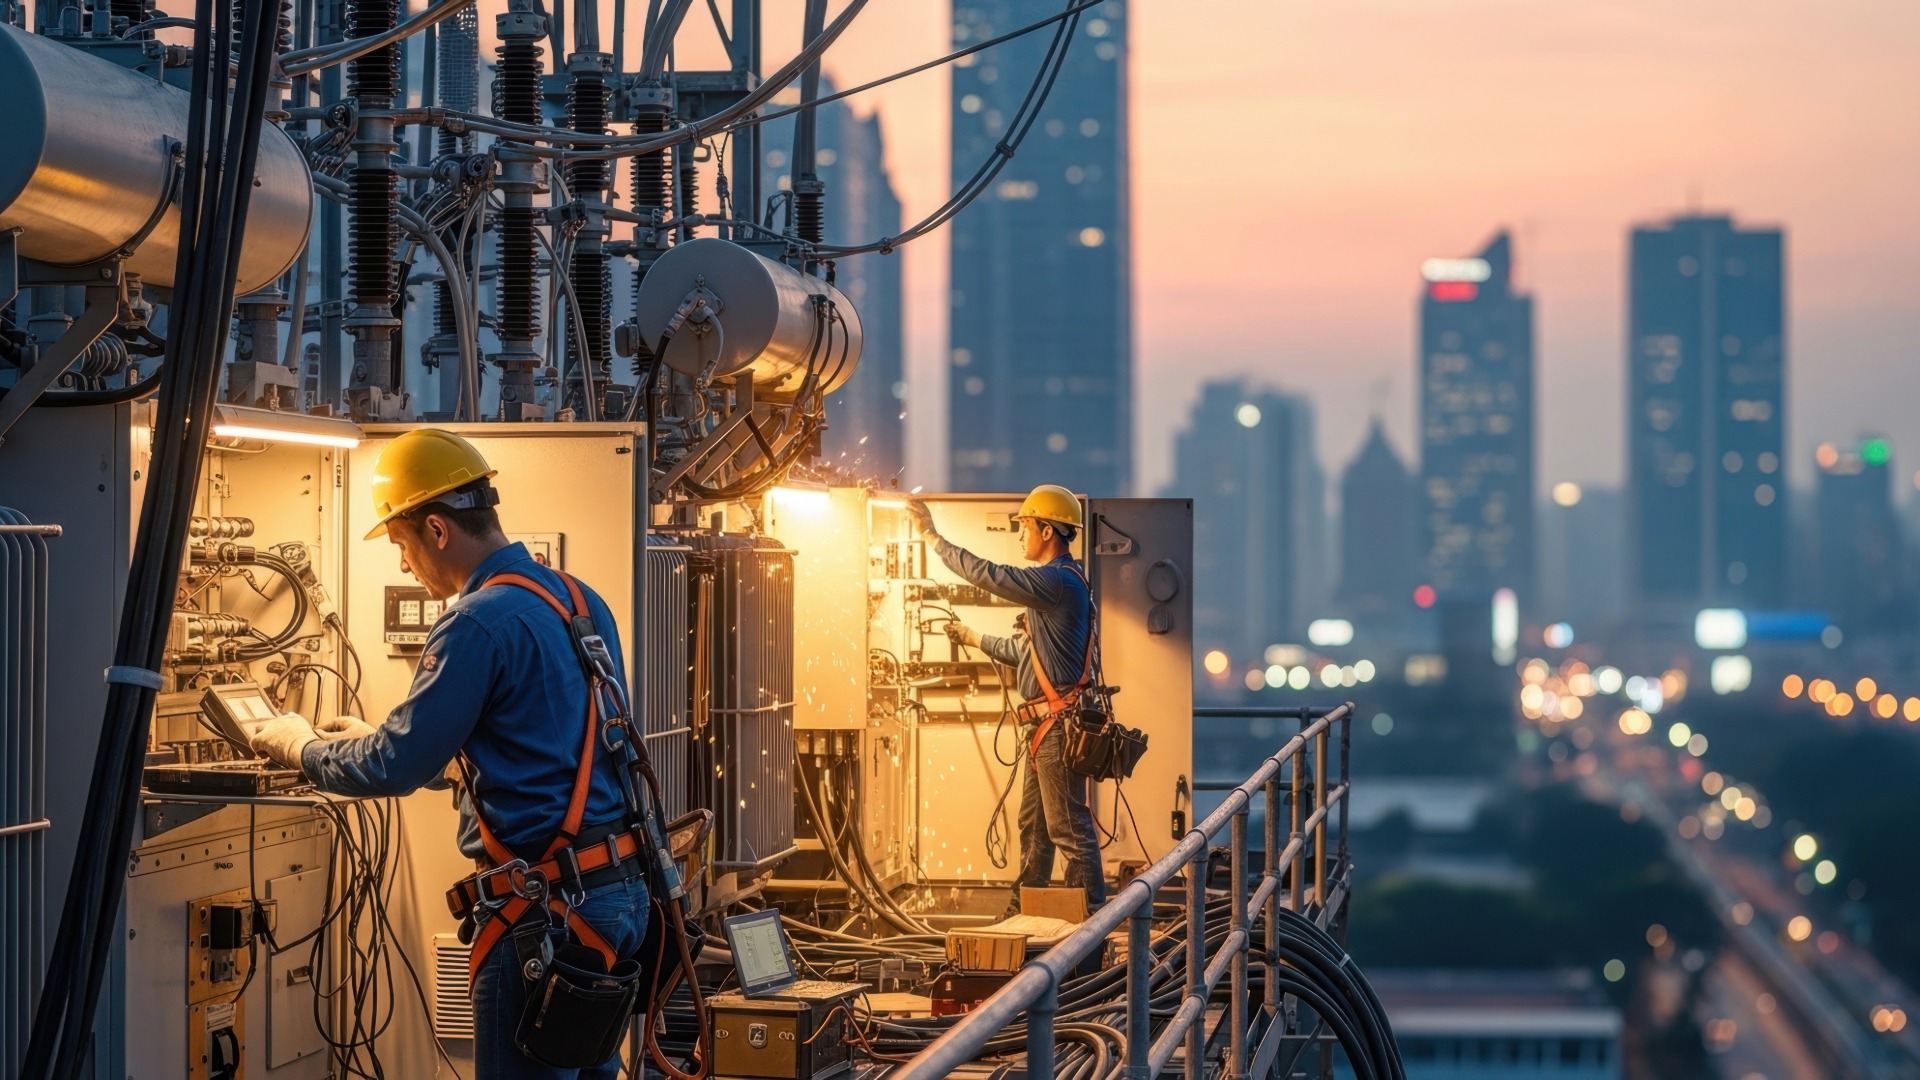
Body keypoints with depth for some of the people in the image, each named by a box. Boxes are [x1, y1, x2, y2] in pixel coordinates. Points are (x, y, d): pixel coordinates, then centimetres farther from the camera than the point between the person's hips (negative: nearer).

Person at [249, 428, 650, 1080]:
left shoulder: (479, 624, -15)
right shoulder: (580, 600, 12)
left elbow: (395, 768, -13)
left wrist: (301, 746, 6)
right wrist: (377, 736, 27)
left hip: (548, 904, -9)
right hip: (620, 889, 9)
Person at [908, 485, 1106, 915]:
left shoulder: (1058, 581, -16)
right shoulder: (1059, 581, 18)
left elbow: (987, 574, -19)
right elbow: (1025, 651, 25)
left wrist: (933, 536, -10)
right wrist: (973, 638, 31)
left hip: (1058, 723, -11)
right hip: (1046, 725, 11)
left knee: (1068, 826, -8)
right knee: (1033, 824, 17)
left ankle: (1091, 914, -5)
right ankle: (1024, 911, 25)